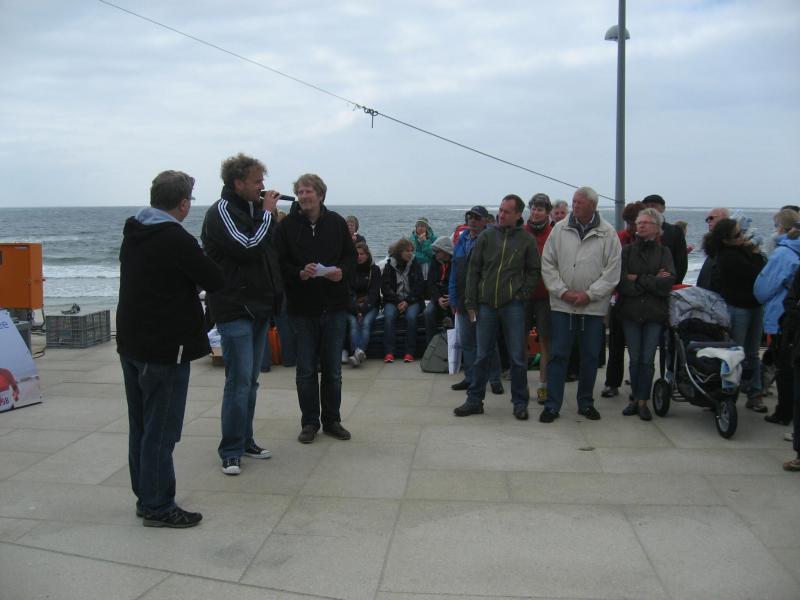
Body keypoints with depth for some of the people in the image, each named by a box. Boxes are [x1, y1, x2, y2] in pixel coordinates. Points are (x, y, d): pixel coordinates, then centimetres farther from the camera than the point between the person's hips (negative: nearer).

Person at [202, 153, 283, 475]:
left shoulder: (252, 208, 14)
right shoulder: (221, 212, -11)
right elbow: (248, 248, -21)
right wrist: (267, 213, -13)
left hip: (258, 307, 8)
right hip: (234, 309, -8)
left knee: (250, 381, 14)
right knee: (239, 381, -7)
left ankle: (245, 441, 25)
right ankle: (231, 452, 3)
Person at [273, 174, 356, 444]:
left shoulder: (336, 222, 2)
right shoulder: (287, 225, -3)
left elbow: (351, 256, 7)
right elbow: (279, 263, -5)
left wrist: (342, 272, -13)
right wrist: (299, 273, -22)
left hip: (334, 306, 1)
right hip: (302, 307, -1)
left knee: (333, 369, 11)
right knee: (306, 370, 7)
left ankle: (332, 420, 24)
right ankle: (309, 422, 20)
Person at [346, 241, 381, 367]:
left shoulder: (374, 269, 8)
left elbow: (374, 292, -2)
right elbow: (348, 292, 1)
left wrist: (363, 309, -16)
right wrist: (356, 310, -15)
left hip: (370, 305, 0)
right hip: (352, 306, 0)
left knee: (366, 322, -30)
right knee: (353, 322, -29)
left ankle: (360, 351, -51)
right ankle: (357, 353, -48)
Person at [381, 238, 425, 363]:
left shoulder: (415, 264, 8)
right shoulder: (389, 265, 7)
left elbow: (419, 286, 2)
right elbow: (385, 287, 1)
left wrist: (407, 301, -10)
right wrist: (397, 302, -12)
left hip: (411, 300, 0)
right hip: (393, 300, 0)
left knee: (411, 316, -30)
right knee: (388, 316, -29)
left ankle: (409, 353, -27)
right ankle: (389, 352, -31)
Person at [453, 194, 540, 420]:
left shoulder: (526, 240, 1)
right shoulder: (487, 236, 3)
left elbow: (534, 271, 8)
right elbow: (473, 270, 5)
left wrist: (523, 294, -5)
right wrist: (471, 303, 1)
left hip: (513, 306, -1)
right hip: (486, 304, 1)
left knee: (518, 357, 4)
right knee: (481, 356, 9)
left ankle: (520, 403, 17)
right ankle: (474, 401, 18)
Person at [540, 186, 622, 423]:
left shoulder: (608, 234, -1)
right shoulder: (560, 229, 2)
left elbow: (612, 272, -3)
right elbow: (548, 265, 3)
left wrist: (589, 294, -11)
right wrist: (563, 291, -8)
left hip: (593, 306, 0)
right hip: (562, 305, 0)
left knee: (591, 357, 9)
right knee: (558, 355, 1)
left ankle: (585, 403, 23)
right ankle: (552, 405, 7)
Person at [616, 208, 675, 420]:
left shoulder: (664, 252, 6)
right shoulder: (627, 250, 5)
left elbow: (668, 282, -9)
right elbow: (621, 282, -8)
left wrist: (638, 279, -10)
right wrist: (653, 282, -10)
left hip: (655, 314, 0)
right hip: (630, 312, 0)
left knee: (647, 360, 0)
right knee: (635, 359, 5)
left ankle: (642, 401, 8)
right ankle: (635, 398, 17)